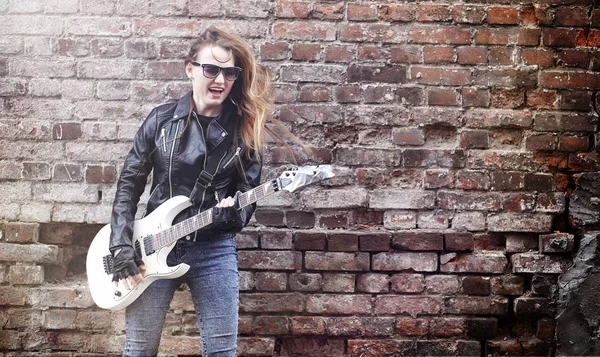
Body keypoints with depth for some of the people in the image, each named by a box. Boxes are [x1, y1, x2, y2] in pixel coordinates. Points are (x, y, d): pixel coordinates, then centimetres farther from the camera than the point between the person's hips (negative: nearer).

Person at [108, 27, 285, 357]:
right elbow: (129, 184, 1)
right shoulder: (161, 119, -2)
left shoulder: (244, 129, 0)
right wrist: (121, 245, -7)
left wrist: (235, 215, -21)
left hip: (214, 250, 0)